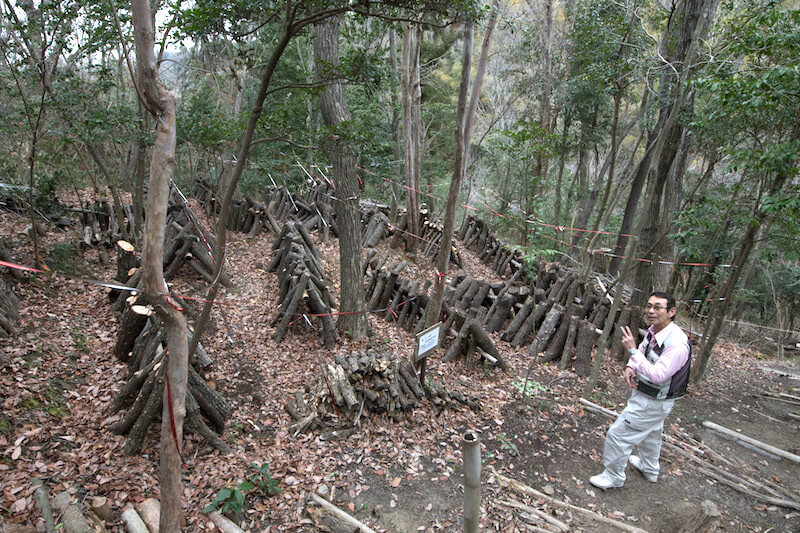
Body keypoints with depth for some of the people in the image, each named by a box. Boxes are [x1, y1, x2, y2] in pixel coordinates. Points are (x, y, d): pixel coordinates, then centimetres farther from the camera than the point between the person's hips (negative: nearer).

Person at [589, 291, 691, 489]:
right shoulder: (653, 331, -6)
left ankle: (614, 476, 22)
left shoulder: (677, 343, -33)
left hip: (654, 402, -9)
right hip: (645, 395, 9)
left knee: (619, 434, 0)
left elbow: (658, 376, -35)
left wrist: (633, 350, -36)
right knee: (650, 433, 31)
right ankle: (649, 469, 57)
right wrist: (630, 367, -10)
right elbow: (643, 353, 11)